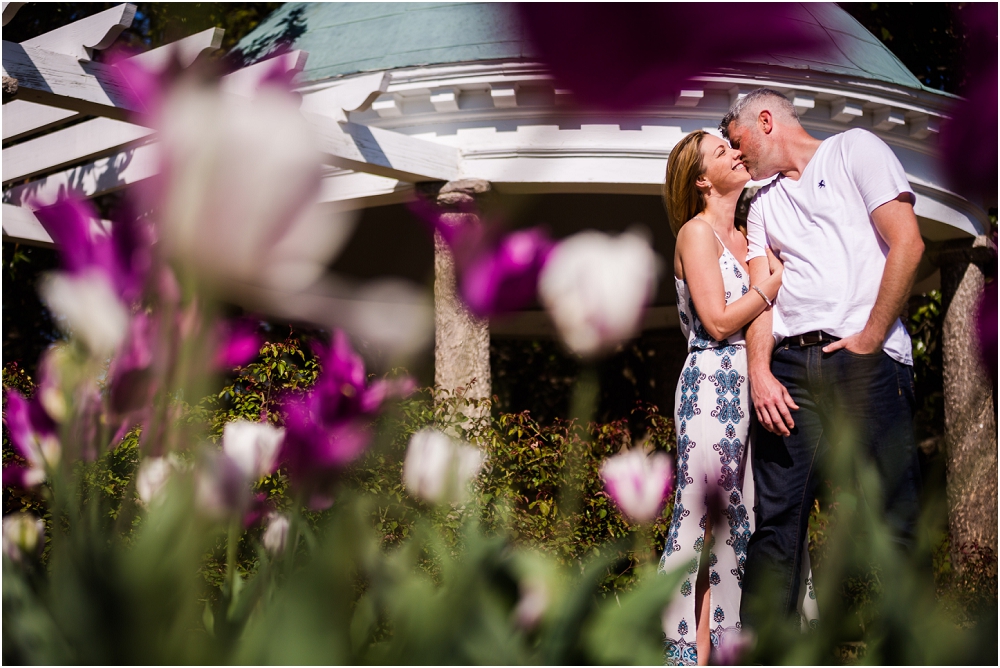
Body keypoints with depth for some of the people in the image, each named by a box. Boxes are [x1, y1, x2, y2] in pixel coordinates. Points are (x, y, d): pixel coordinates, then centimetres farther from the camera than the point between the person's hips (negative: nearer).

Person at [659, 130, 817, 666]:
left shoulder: (742, 238, 20)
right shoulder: (696, 232, -4)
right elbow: (720, 321, -12)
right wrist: (771, 285, -2)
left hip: (750, 388, 8)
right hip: (712, 385, -8)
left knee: (737, 520, 4)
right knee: (701, 515, -7)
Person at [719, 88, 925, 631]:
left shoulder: (854, 149, 8)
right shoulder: (763, 203, 24)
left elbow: (907, 243, -4)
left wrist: (868, 340, -9)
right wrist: (760, 372, -5)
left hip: (865, 361, -5)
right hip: (789, 367, 5)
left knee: (893, 518, -6)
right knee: (776, 520, 0)